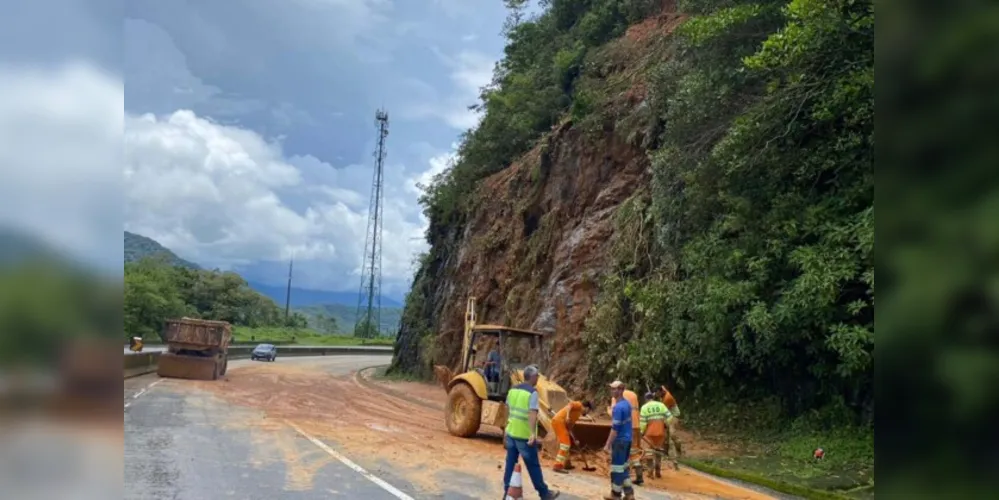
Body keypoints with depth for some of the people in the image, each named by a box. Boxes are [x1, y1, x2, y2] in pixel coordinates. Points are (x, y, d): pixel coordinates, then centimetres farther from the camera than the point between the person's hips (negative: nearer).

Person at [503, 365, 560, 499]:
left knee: (510, 463, 13)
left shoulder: (513, 390, 7)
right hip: (525, 435, -6)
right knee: (533, 466, 5)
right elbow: (532, 414, -26)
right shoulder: (532, 393, -15)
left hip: (511, 433, 7)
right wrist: (533, 433, -33)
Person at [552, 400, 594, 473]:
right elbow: (569, 405, -20)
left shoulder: (578, 413, 26)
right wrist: (567, 416, -33)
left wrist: (574, 439, 20)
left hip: (559, 422, 10)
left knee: (567, 443, 22)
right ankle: (557, 466, -18)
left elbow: (569, 427, 24)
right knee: (566, 444, -13)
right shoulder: (578, 405, 2)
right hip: (559, 421, -10)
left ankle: (566, 464, 32)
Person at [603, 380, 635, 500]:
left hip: (620, 441, -9)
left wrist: (608, 444, -18)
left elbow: (615, 429, -22)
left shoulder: (618, 407, -22)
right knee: (624, 466, 17)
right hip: (627, 439, 9)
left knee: (617, 467, 3)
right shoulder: (627, 404, 7)